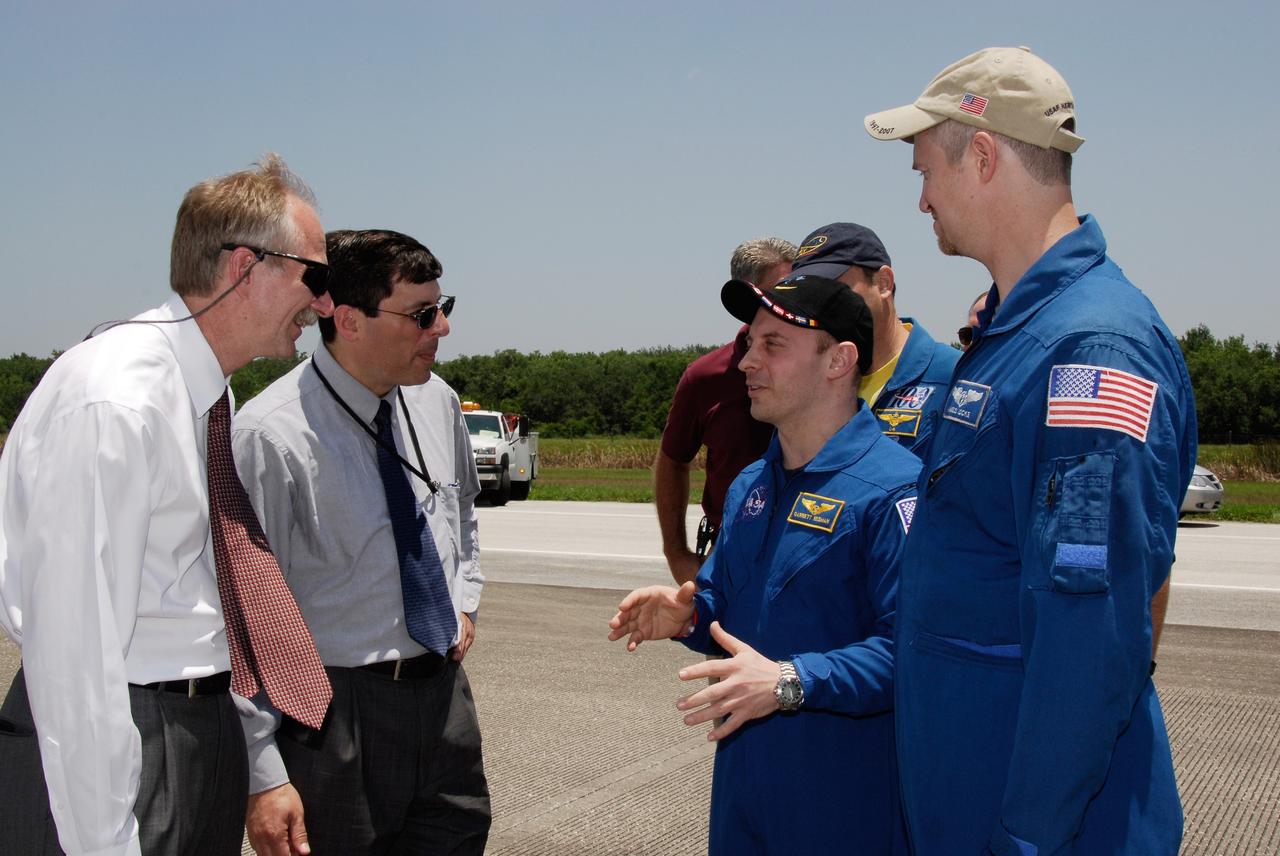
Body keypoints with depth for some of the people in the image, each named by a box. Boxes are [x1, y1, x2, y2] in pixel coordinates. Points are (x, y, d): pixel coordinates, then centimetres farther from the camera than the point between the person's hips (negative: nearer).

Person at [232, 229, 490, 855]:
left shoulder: (437, 402, 2)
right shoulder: (271, 438, -19)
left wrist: (464, 598, 10)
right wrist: (265, 778, -18)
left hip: (444, 690, 6)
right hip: (336, 708, -6)